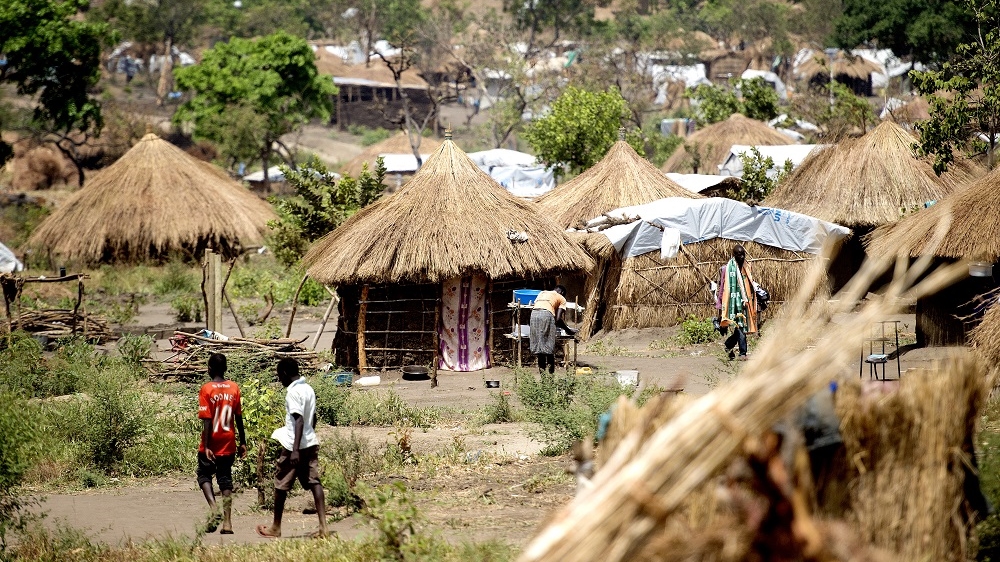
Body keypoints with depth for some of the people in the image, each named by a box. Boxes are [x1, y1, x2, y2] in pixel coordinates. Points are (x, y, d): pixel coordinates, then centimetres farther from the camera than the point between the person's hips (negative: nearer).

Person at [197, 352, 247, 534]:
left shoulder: (206, 389, -11)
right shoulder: (234, 388, 0)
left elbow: (207, 420, -14)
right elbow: (239, 418, 4)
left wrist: (206, 446, -13)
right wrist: (242, 442, 11)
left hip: (211, 444, -3)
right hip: (228, 444, 3)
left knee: (204, 475, 12)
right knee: (225, 479, 8)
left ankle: (213, 506, -14)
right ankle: (227, 522, 2)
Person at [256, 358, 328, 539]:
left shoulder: (292, 392, -15)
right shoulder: (308, 389, 11)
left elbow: (299, 420, -23)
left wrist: (295, 450, -26)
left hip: (294, 445, -8)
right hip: (311, 442, 8)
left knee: (281, 484, 6)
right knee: (313, 482, 1)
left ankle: (276, 527, 16)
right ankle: (323, 526, -10)